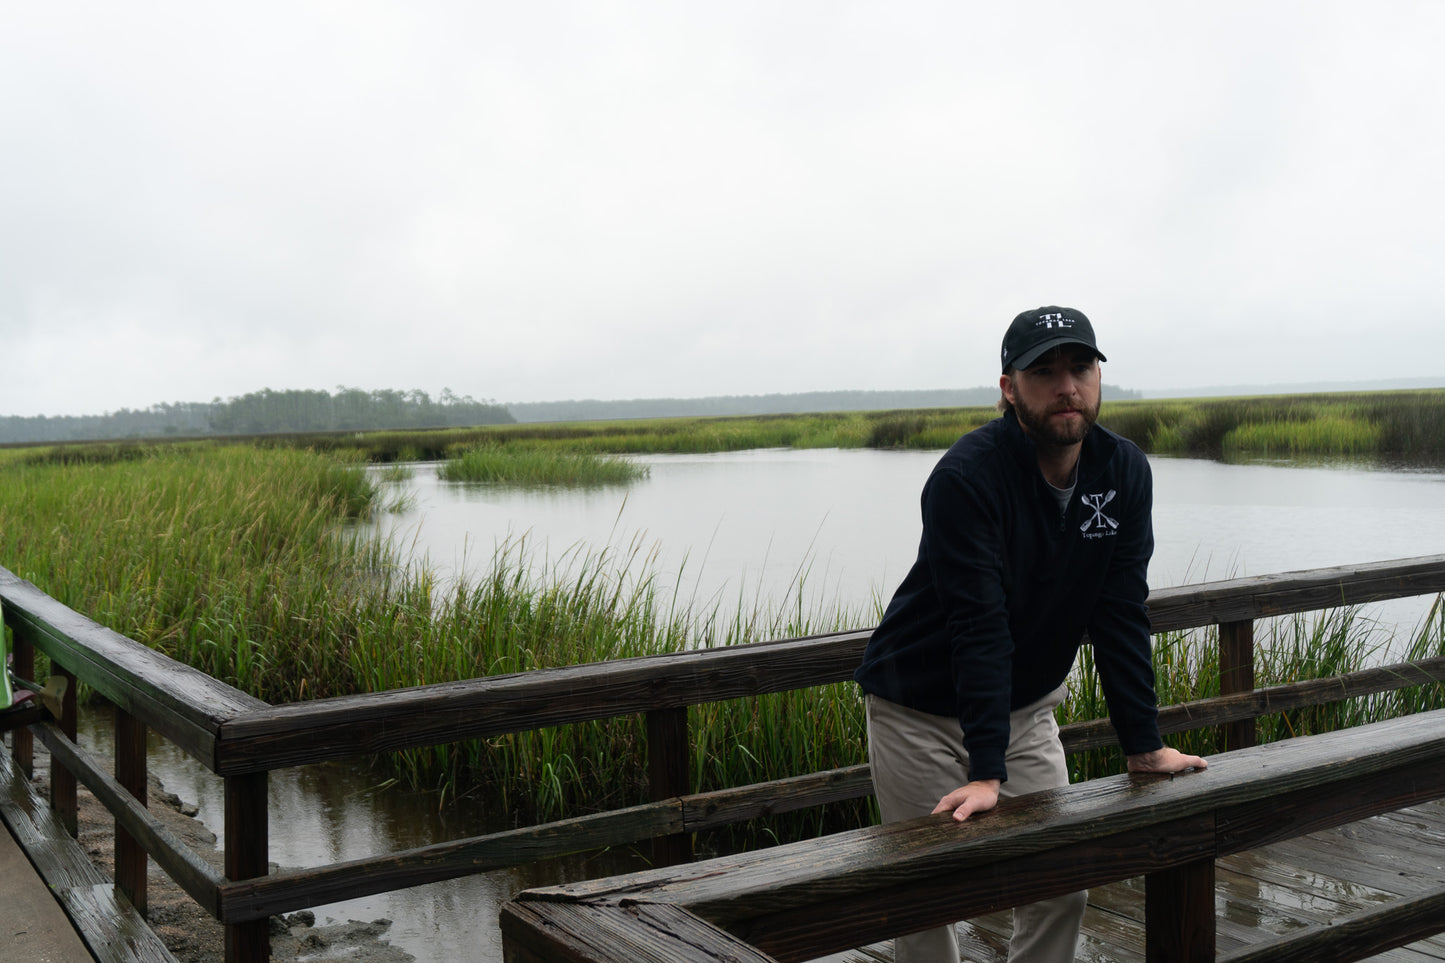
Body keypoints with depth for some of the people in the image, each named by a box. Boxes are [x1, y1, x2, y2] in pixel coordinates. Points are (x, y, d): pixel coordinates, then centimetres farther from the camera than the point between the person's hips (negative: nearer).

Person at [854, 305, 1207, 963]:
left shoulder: (1124, 472, -7)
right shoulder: (965, 477, -25)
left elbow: (1120, 615, -5)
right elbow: (979, 629, -30)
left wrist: (1144, 746, -6)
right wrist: (985, 773, -32)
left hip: (1026, 707, 5)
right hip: (921, 709, -5)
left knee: (1062, 889, 6)